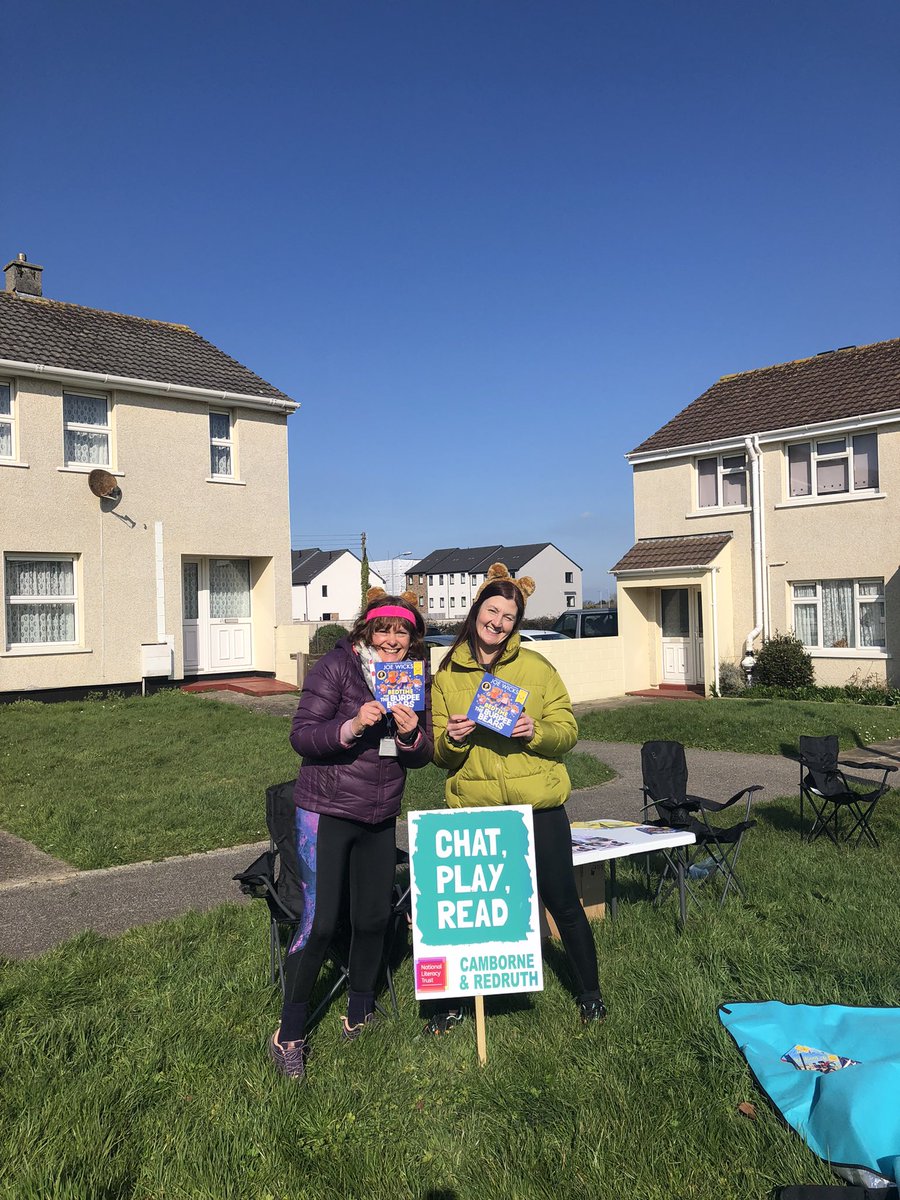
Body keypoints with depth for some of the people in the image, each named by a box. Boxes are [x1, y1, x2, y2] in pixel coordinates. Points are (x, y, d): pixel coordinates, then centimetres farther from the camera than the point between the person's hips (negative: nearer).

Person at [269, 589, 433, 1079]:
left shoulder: (414, 680, 5)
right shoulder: (336, 667, -12)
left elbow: (422, 755, 8)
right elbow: (301, 736, -16)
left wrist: (411, 735, -15)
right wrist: (353, 726, -31)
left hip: (380, 818, 6)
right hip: (325, 813, -5)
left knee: (374, 918, 13)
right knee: (319, 923, -6)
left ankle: (359, 1013, 36)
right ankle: (289, 1034, 12)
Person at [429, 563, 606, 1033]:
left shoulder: (536, 667, 1)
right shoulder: (446, 675, 5)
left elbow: (568, 731, 0)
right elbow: (439, 753, 7)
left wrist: (536, 732, -20)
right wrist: (451, 738, -15)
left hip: (538, 805, -1)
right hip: (472, 809, 1)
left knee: (563, 903, 10)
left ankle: (589, 994, 31)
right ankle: (452, 1003, 28)